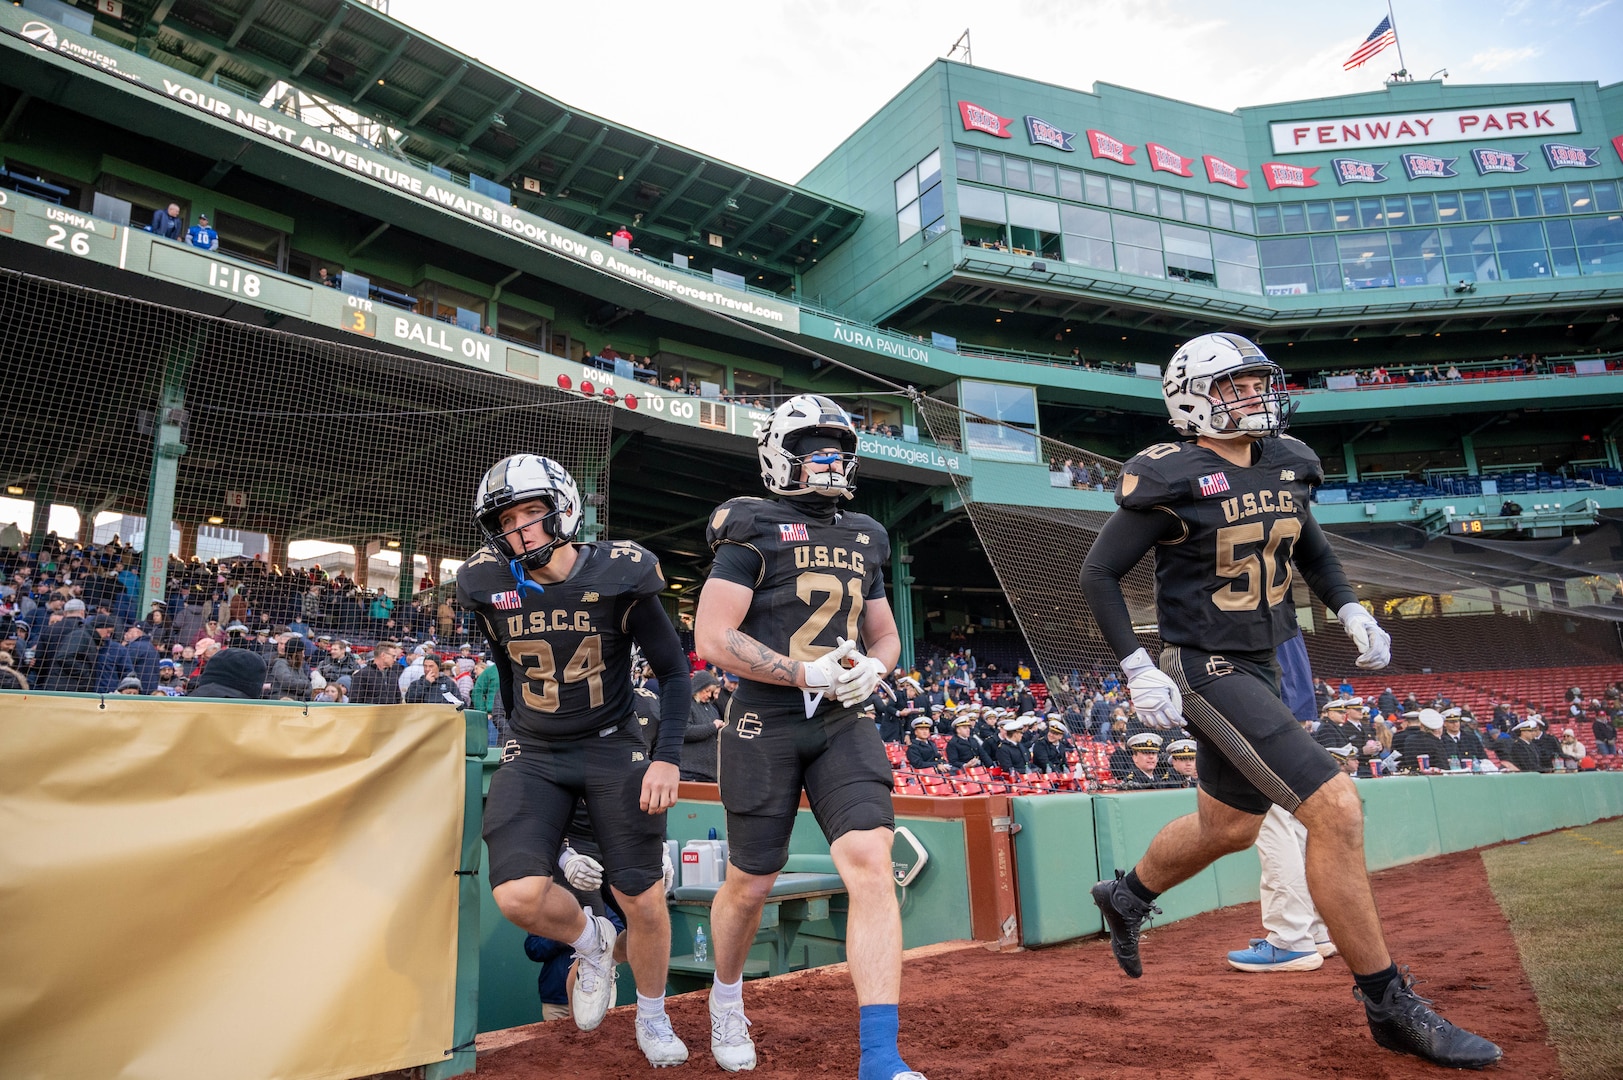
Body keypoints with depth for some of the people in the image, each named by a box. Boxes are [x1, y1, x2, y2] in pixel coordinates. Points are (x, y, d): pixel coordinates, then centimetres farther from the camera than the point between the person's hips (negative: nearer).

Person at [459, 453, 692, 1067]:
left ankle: (652, 1020, 29)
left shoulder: (616, 577, -13)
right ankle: (591, 943, 18)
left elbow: (674, 673, -5)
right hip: (534, 757, 2)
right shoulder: (491, 587, -4)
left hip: (613, 749, -2)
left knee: (644, 903, -2)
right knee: (518, 896, -18)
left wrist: (668, 758, -13)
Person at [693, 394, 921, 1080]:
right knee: (750, 883, 10)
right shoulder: (753, 533, -5)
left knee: (871, 864, -13)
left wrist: (872, 669, -3)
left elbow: (885, 636, 21)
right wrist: (807, 673, -19)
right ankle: (726, 998, 41)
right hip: (765, 726, -4)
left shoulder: (861, 540, 13)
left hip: (842, 726, 4)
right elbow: (713, 639, -13)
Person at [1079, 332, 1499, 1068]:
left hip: (1263, 667, 8)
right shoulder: (1174, 480, -16)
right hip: (1207, 673, -8)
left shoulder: (1285, 465, 5)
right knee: (1335, 809, -15)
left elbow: (1310, 549, 22)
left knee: (1228, 828, 21)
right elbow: (1099, 573, -12)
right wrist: (1138, 670, -19)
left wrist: (1351, 613, 6)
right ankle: (1389, 1004, 2)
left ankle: (1127, 897, 46)